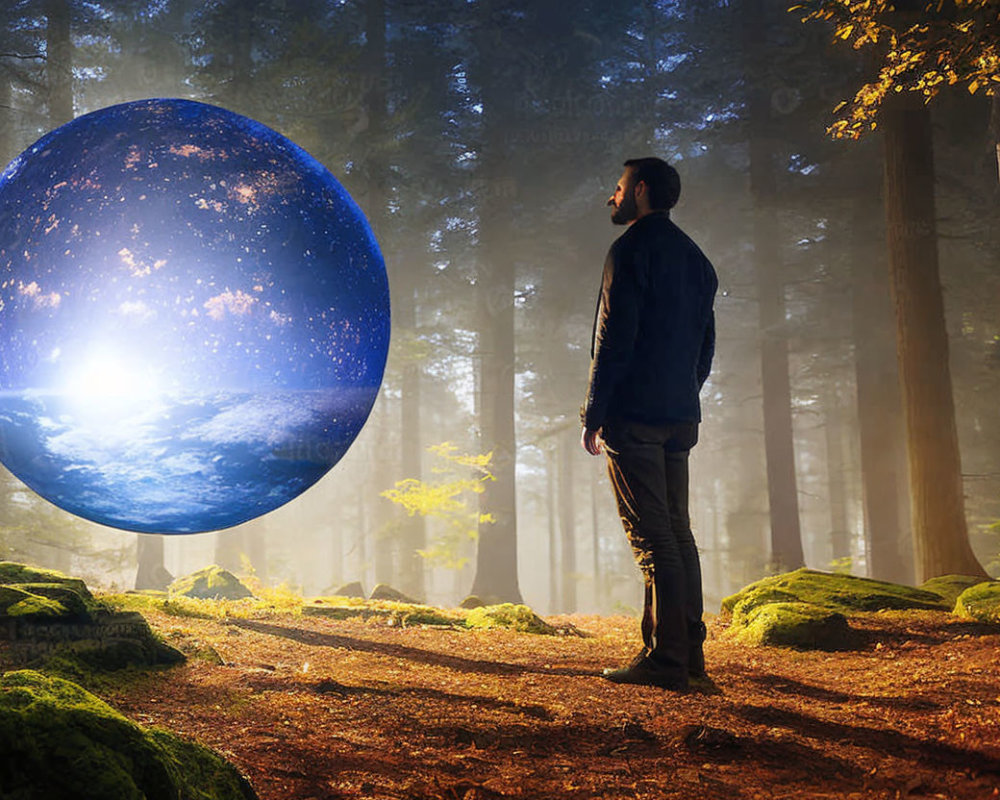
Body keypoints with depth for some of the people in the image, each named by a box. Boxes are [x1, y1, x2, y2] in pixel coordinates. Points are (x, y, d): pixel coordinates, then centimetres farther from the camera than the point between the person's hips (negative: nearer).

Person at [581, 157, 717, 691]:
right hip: (681, 417, 8)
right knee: (676, 531, 11)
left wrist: (593, 416, -10)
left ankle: (666, 659, -6)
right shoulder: (695, 258, 19)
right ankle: (688, 649, 15)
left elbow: (614, 340, -14)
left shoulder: (631, 250, -7)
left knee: (651, 536, -8)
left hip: (634, 414, -8)